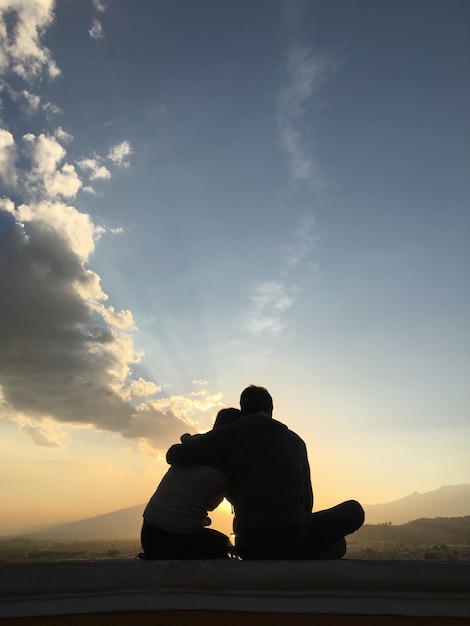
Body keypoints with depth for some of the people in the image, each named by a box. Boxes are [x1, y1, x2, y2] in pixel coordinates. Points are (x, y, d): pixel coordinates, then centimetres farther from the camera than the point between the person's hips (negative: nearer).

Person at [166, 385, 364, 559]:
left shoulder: (229, 434, 3)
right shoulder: (294, 440, 11)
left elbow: (174, 455, 0)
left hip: (252, 546, 1)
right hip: (295, 540, -1)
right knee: (354, 510, 21)